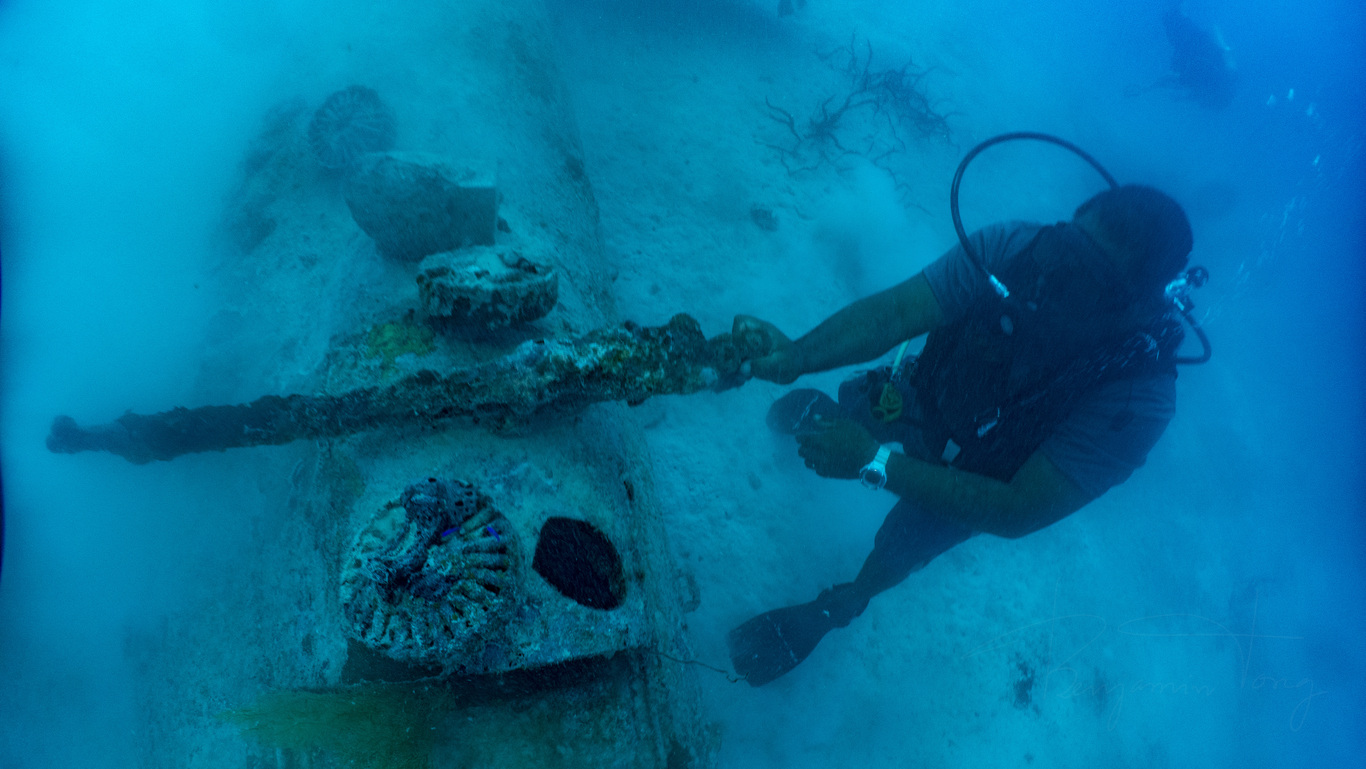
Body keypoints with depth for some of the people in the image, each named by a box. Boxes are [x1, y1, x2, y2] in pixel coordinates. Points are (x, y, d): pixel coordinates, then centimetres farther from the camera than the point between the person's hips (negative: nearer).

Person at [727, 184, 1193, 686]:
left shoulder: (1140, 397, -40)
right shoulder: (1012, 247, -35)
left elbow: (1020, 513, -39)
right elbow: (893, 311, -38)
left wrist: (873, 463, -46)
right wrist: (796, 356, -58)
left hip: (980, 487, -2)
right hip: (920, 397, 3)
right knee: (788, 415, 20)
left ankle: (838, 608, 48)